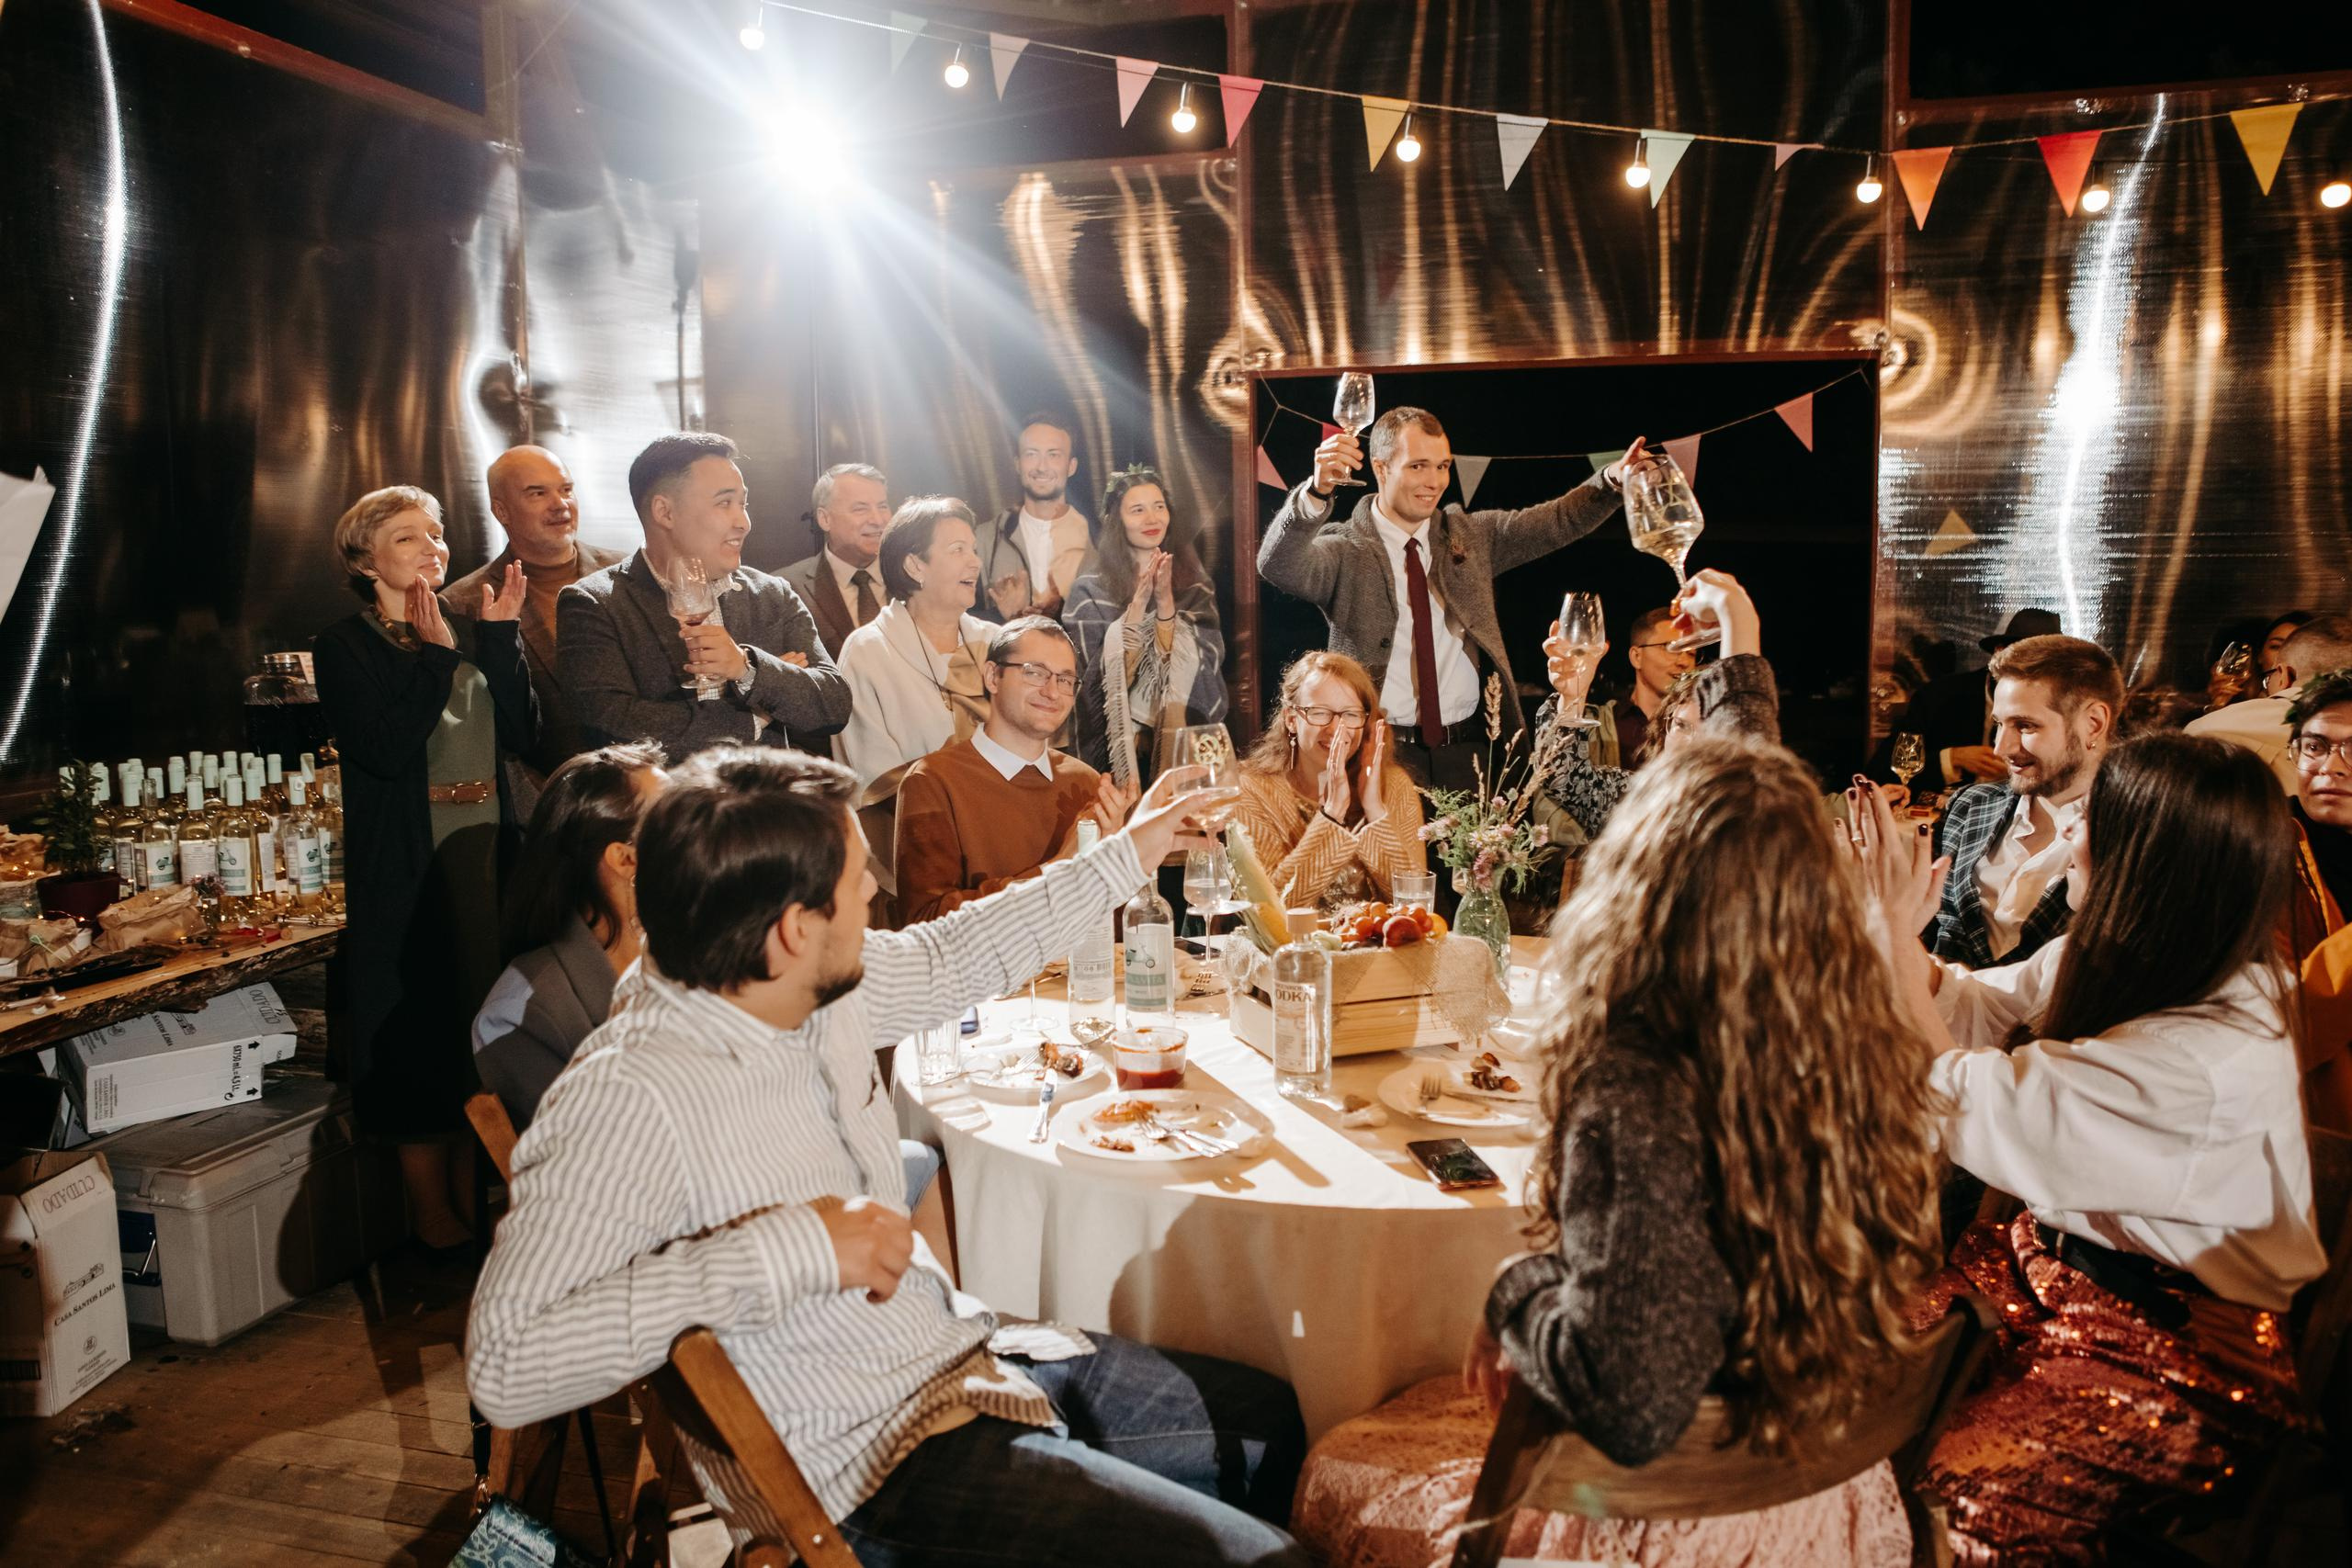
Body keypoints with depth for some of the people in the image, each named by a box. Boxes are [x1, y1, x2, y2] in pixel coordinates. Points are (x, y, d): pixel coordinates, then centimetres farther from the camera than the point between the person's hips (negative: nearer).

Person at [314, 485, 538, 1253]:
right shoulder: (344, 648, -2)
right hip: (407, 870, -4)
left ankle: (477, 1205, 22)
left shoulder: (472, 631, 11)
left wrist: (502, 636, -6)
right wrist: (433, 655, -13)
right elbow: (385, 749, -17)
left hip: (488, 857, 5)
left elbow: (522, 735, 0)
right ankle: (434, 1221, 15)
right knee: (421, 1037, 2)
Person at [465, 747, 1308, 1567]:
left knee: (1279, 1419, 15)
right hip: (883, 1457, -8)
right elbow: (506, 1365, -32)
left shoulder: (828, 988, -2)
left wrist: (1129, 852, 24)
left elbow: (952, 957, 18)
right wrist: (790, 1247, -34)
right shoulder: (624, 1100, -26)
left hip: (982, 1350, 9)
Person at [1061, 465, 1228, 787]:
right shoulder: (1089, 591, -1)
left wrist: (1166, 602, -16)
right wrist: (1137, 604, -16)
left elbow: (1200, 663, -5)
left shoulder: (1194, 586, 6)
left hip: (1186, 738, 2)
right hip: (1116, 745, -2)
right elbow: (1106, 673, -9)